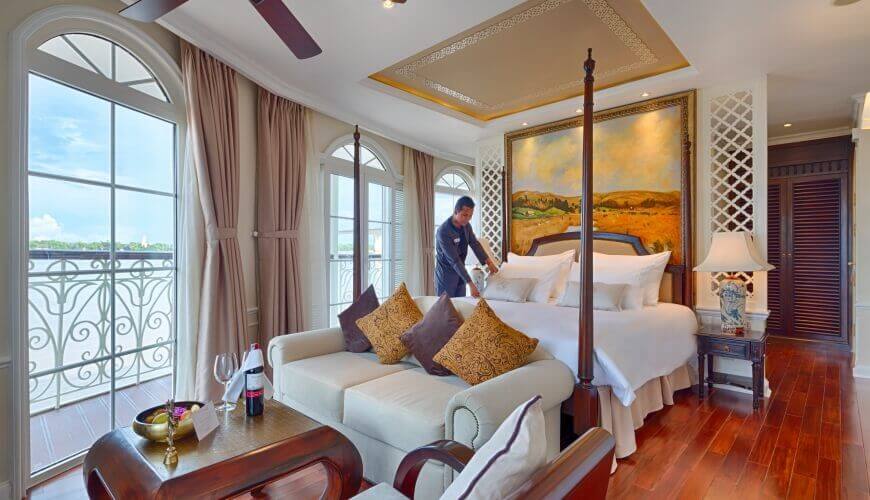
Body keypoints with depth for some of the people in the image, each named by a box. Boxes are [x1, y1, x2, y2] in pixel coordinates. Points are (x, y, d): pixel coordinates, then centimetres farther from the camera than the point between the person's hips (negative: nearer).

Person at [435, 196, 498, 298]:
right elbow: (454, 260, -29)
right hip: (446, 276, -7)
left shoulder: (466, 225, -3)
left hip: (459, 274, 7)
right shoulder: (443, 231, -27)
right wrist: (470, 283, -31)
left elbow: (475, 244, 4)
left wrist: (489, 262, -10)